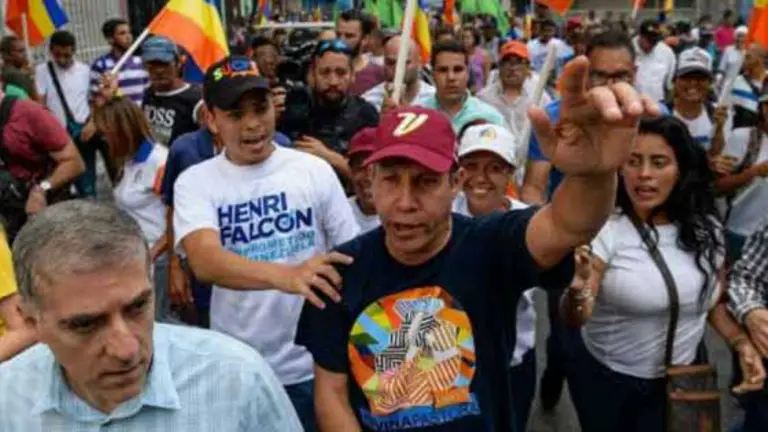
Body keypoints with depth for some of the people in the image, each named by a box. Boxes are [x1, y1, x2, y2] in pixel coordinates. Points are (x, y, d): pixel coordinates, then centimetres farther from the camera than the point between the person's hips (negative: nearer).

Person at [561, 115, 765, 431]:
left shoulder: (706, 229, -5)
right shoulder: (604, 230, -19)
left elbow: (714, 301, 11)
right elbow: (575, 319, -28)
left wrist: (742, 343, -5)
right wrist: (576, 289, -48)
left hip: (682, 381, 4)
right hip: (607, 380, -3)